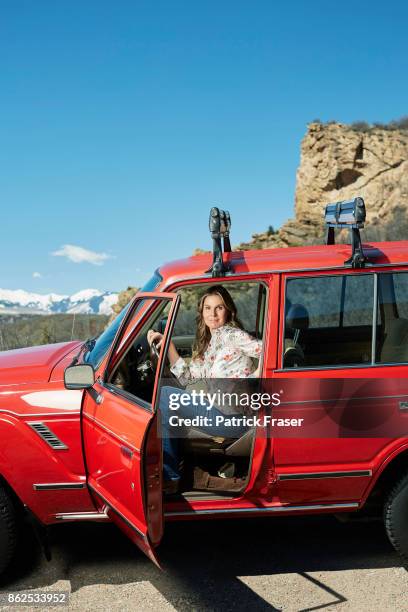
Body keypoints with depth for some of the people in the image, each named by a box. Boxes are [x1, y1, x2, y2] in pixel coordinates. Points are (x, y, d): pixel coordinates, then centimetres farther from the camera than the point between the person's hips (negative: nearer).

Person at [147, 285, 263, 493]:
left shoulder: (230, 334, -2)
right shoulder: (205, 345, 21)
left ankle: (169, 477, -7)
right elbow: (188, 378, 11)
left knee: (165, 395, -13)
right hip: (220, 411, 9)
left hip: (234, 415, -9)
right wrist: (168, 345, 6)